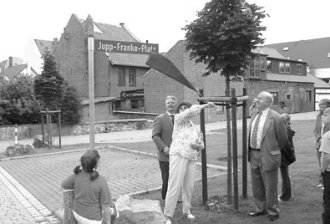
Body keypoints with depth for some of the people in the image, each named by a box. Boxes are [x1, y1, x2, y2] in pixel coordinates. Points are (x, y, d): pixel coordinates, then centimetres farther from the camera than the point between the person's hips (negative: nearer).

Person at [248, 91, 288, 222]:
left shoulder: (275, 118, -14)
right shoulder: (255, 117, 8)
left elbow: (283, 139, -6)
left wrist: (272, 151, 4)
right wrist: (251, 152, 12)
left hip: (267, 157, -7)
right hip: (254, 155, 7)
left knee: (270, 187, 6)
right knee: (257, 186, 18)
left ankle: (273, 212, 24)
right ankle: (260, 209, 36)